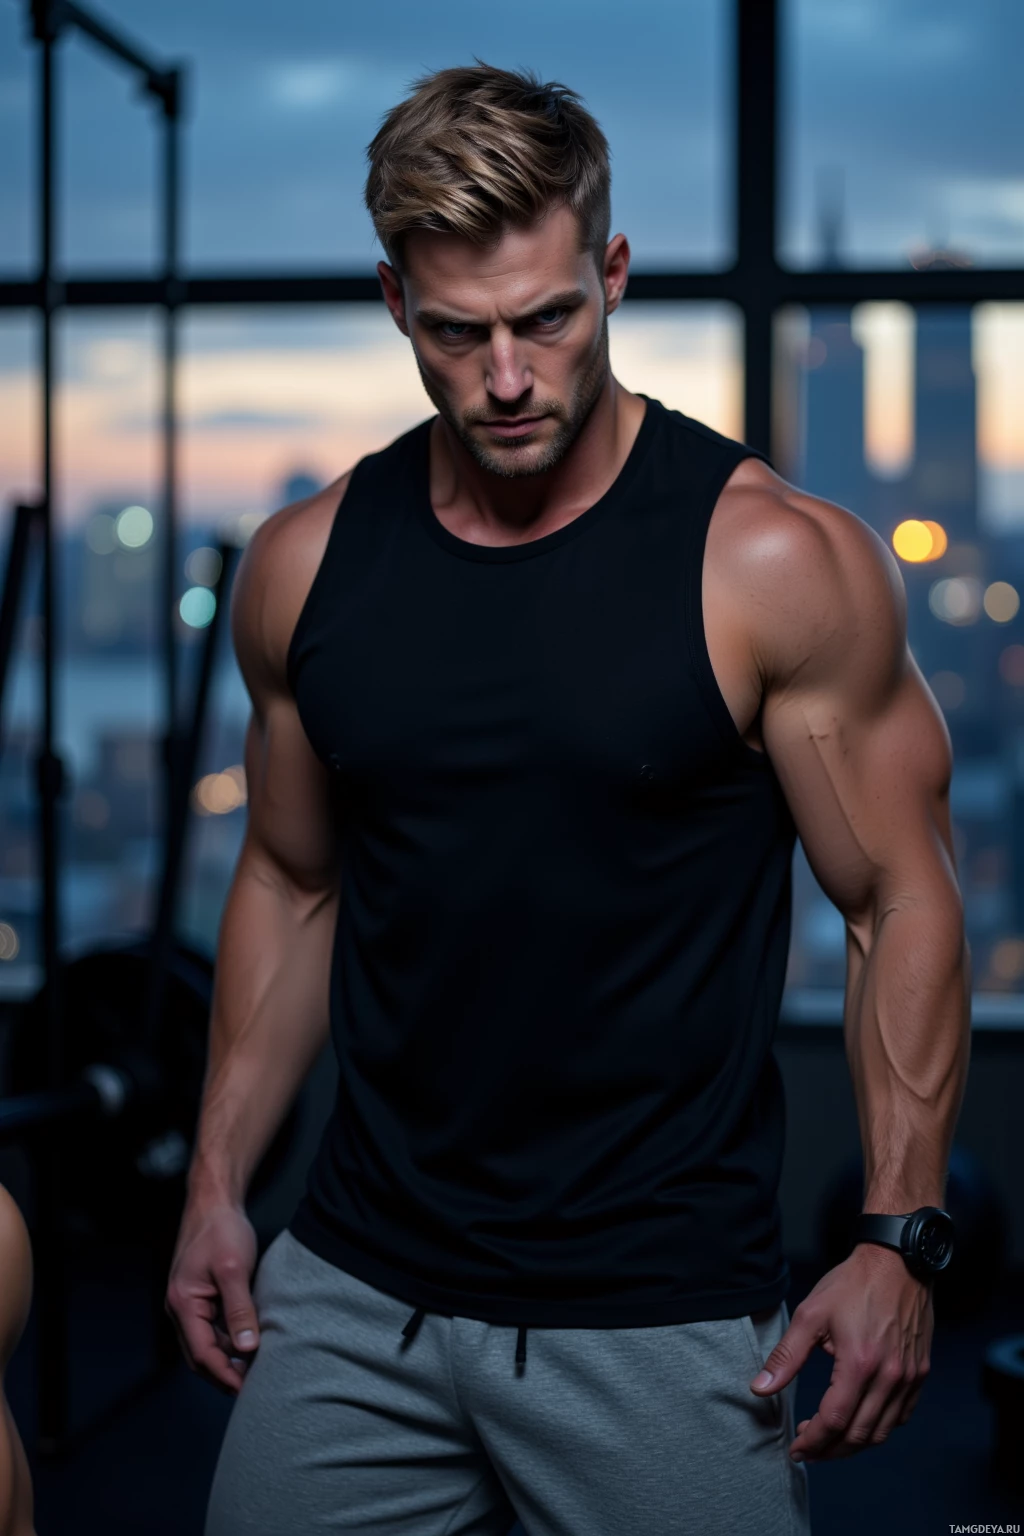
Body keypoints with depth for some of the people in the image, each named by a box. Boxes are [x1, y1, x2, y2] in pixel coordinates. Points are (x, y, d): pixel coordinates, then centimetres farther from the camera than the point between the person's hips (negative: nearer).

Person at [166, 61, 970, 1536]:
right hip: (353, 1295, 4)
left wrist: (898, 1242, -11)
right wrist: (218, 1184, 9)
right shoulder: (305, 567, 2)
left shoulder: (774, 563, -10)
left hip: (661, 1316, -3)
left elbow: (901, 903, -5)